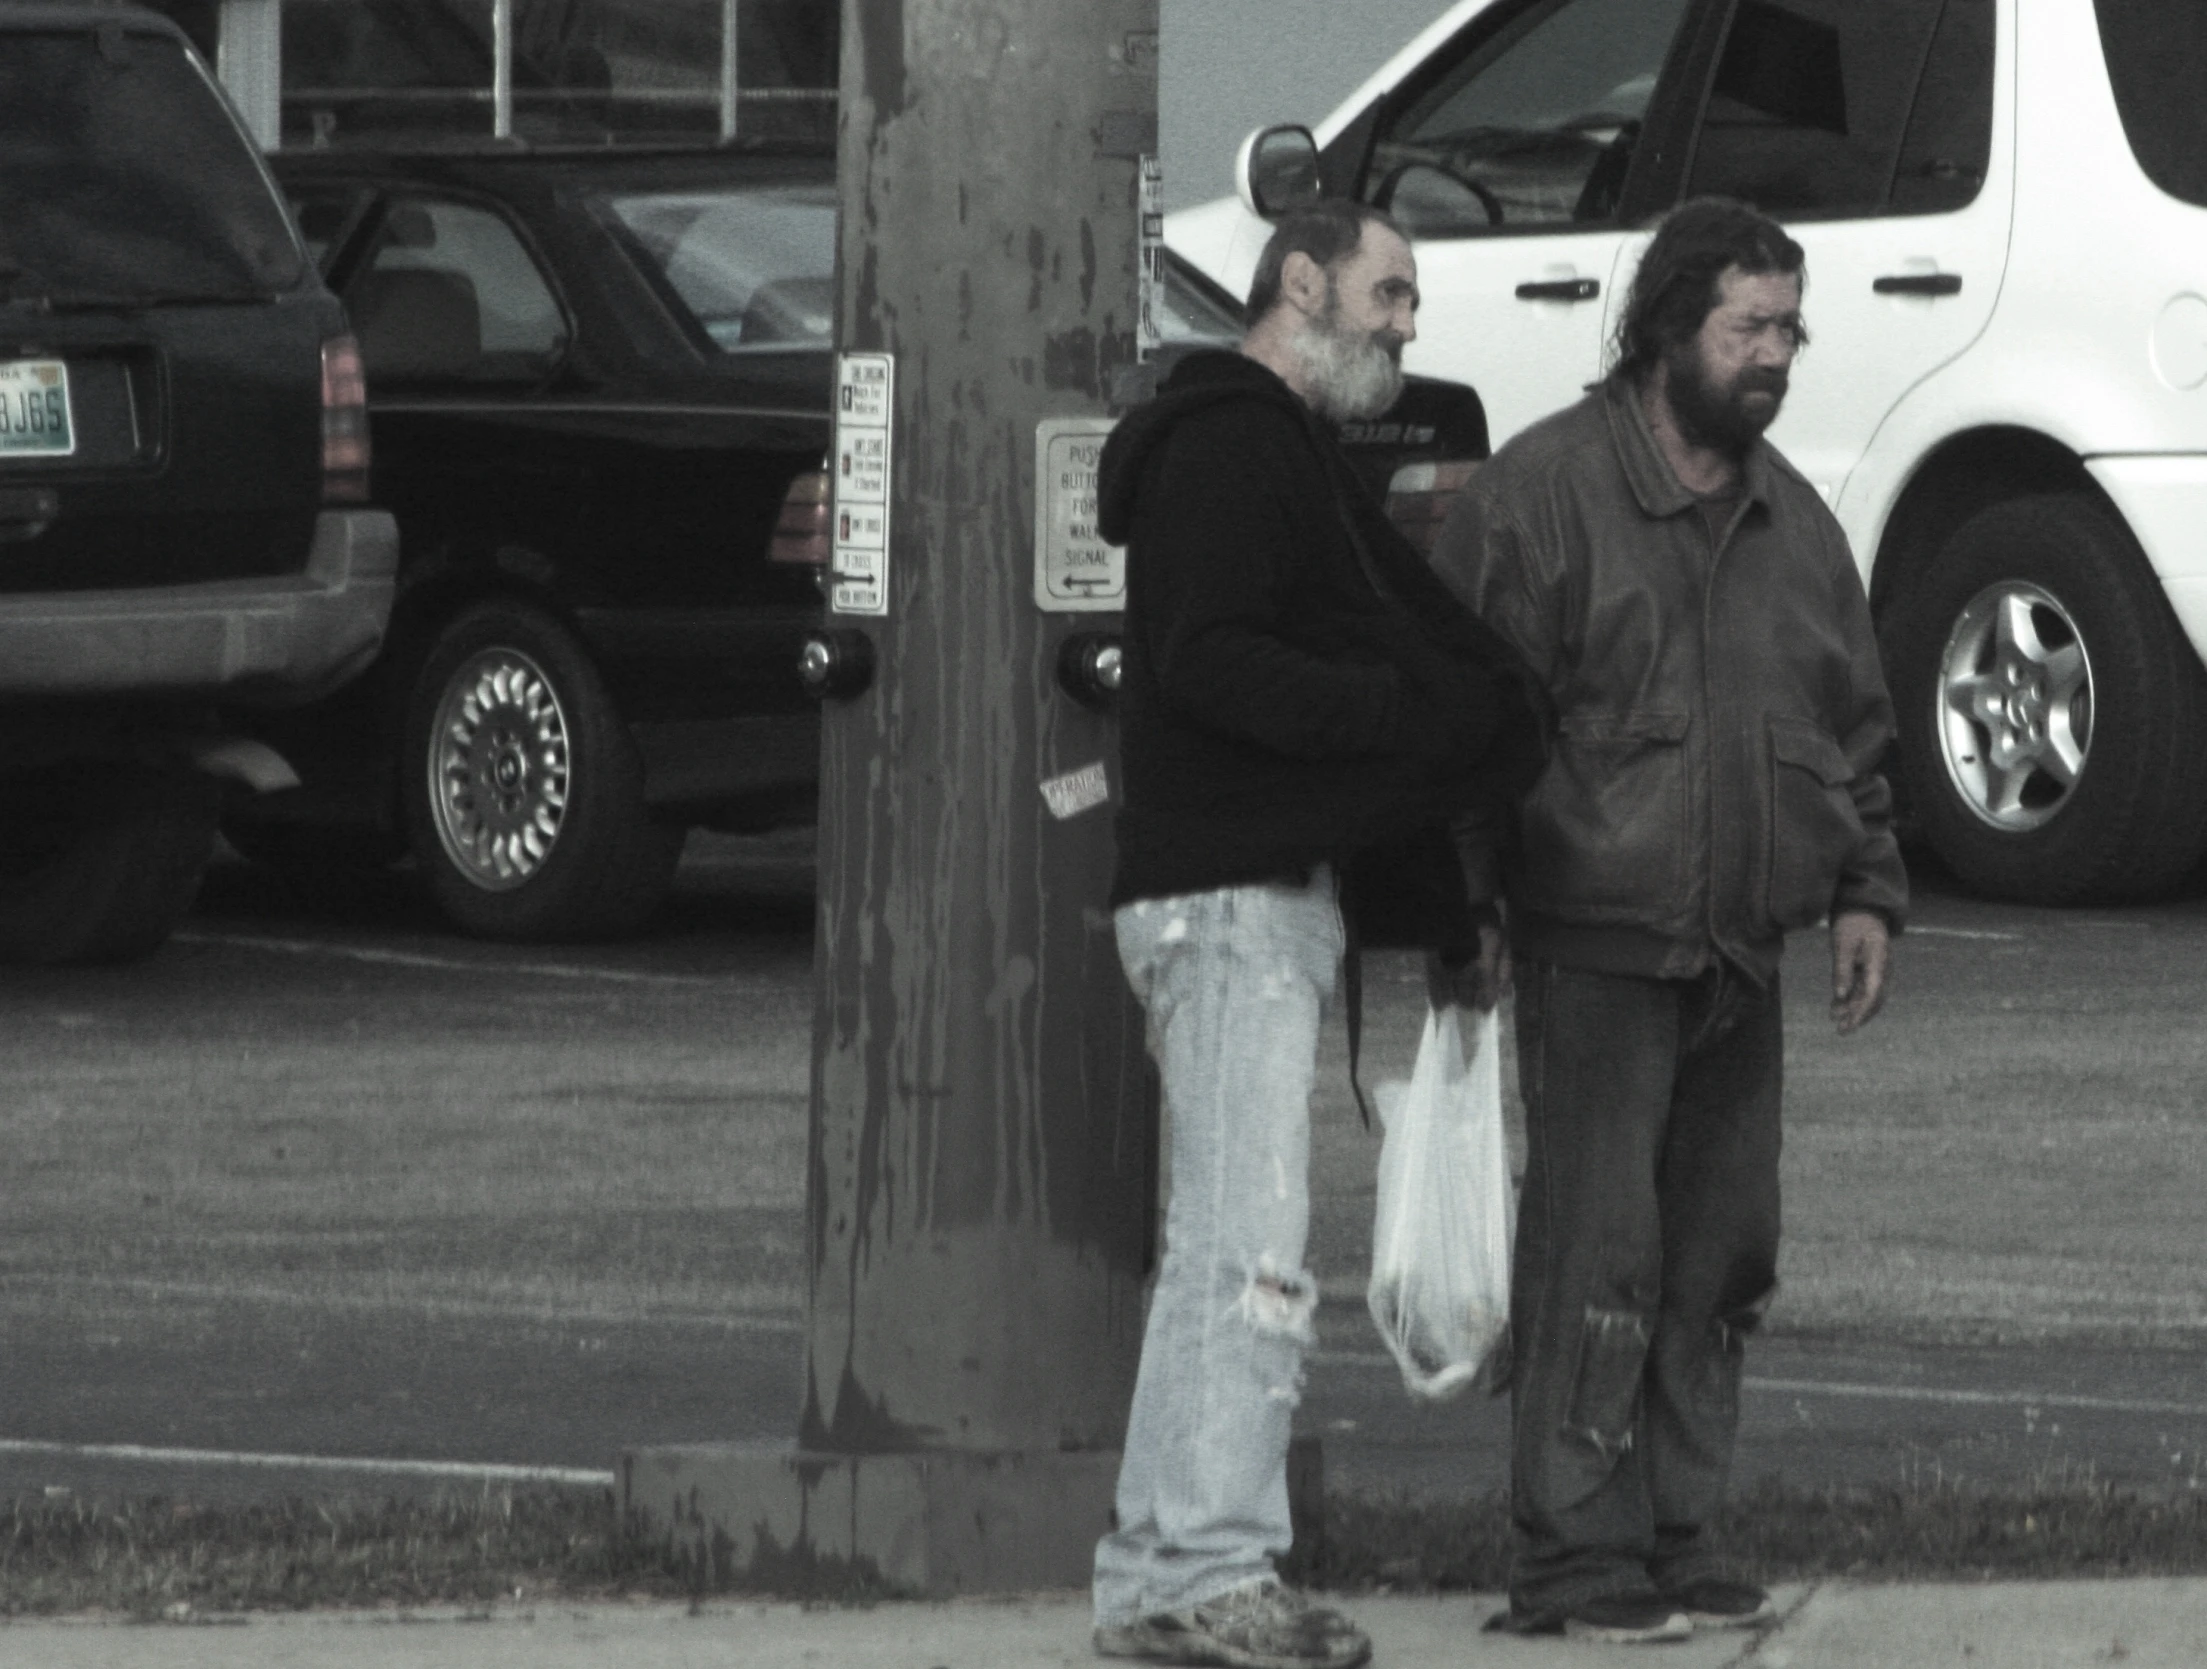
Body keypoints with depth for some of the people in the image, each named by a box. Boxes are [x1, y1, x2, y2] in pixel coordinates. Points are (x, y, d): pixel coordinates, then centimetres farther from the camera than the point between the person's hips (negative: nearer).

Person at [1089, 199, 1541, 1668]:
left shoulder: (1282, 452, 24)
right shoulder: (1230, 444, -10)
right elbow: (1208, 662, -21)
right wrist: (1412, 710, -20)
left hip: (1268, 896, 11)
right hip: (1229, 893, -11)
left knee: (1226, 1246, 11)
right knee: (1252, 1246, -15)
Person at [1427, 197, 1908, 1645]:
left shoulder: (1788, 518, 16)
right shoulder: (1545, 492, -7)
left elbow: (1853, 722, 24)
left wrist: (1866, 892, 14)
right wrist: (1462, 908, -11)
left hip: (1742, 956, 7)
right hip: (1595, 945, -7)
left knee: (1719, 1257, 9)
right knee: (1596, 1249, -9)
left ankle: (1677, 1542, 16)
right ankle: (1575, 1559, -7)